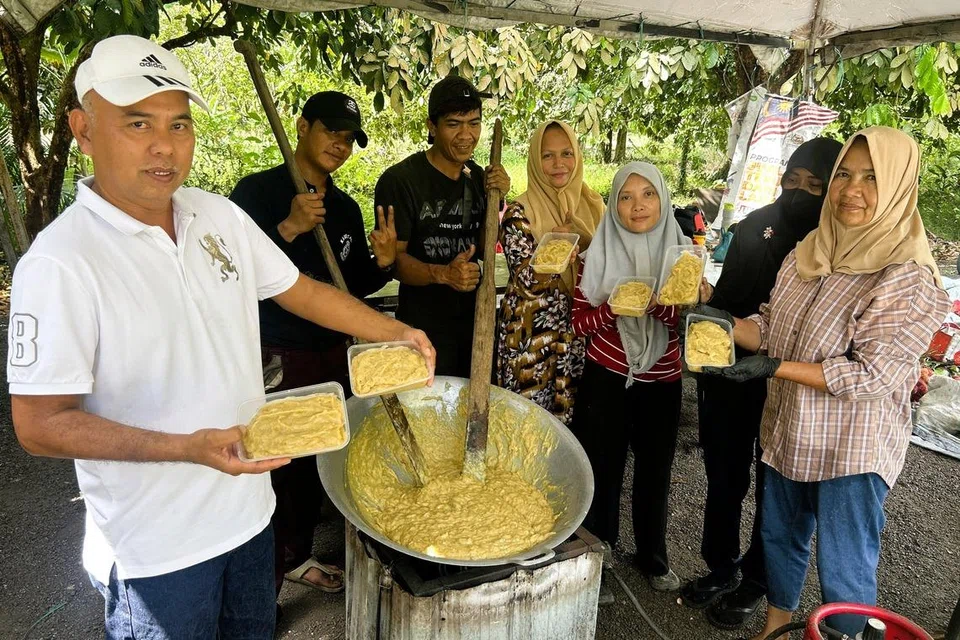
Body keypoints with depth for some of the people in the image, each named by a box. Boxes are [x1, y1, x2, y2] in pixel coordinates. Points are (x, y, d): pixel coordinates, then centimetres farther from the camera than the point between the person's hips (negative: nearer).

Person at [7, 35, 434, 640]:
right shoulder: (59, 263, -21)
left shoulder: (220, 215, -3)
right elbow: (40, 424, -18)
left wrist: (395, 333, 1)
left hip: (250, 507, 6)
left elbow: (300, 290, 8)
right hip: (155, 548, -5)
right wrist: (188, 448, -28)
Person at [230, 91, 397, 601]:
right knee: (275, 469, 0)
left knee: (317, 463, 14)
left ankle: (297, 557, 35)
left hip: (332, 354, 6)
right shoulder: (258, 191, -9)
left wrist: (382, 261, -5)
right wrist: (290, 228, -27)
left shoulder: (346, 208, 11)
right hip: (276, 358, -6)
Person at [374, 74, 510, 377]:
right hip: (424, 327, -6)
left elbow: (481, 250, 7)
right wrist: (442, 274, -34)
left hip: (473, 320, 6)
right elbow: (394, 258, -18)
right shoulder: (399, 180, -16)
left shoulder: (477, 177, 5)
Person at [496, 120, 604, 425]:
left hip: (580, 334, 5)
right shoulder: (520, 212, -10)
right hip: (535, 338, -4)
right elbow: (528, 280, -16)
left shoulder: (592, 204, 4)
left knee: (577, 418, 15)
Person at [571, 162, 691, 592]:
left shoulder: (681, 252, 0)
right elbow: (580, 323, -4)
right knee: (602, 469, 4)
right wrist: (612, 308, -23)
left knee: (655, 470, 12)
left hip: (661, 382, 2)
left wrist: (658, 304, -22)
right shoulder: (599, 254, -4)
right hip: (606, 378, -1)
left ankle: (653, 558, 33)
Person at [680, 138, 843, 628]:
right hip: (728, 376, 4)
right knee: (723, 477, 15)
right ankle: (721, 567, 36)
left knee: (773, 486, 13)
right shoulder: (757, 225, 3)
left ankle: (754, 583, 33)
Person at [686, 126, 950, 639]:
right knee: (779, 536, 23)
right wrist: (724, 321, -11)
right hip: (788, 432, 7)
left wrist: (775, 368, -25)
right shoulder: (808, 253, 1)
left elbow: (871, 374, -22)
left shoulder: (911, 279, -19)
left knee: (844, 572, 7)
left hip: (853, 449, -7)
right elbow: (773, 328, 7)